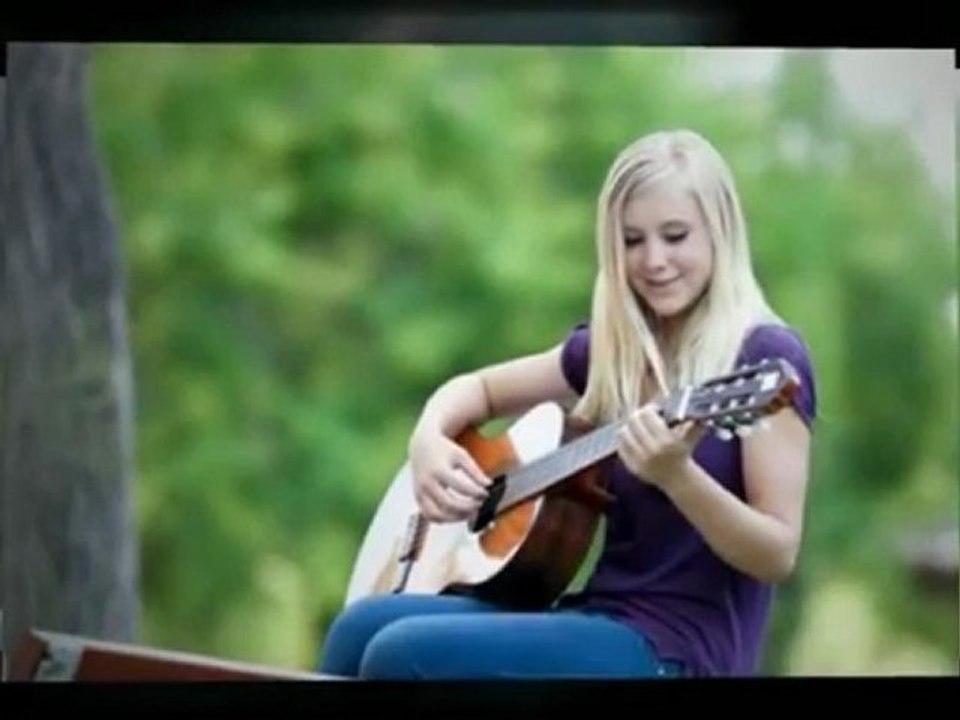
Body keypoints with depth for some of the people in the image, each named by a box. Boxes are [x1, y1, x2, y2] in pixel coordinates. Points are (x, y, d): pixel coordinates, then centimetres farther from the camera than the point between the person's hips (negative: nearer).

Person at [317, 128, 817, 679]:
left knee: (402, 654, -20)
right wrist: (429, 443, 2)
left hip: (677, 648, -7)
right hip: (597, 615, 7)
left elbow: (779, 556, -14)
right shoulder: (615, 345, 12)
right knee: (364, 626, -8)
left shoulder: (764, 356, -9)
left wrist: (677, 476, -31)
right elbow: (480, 387, 26)